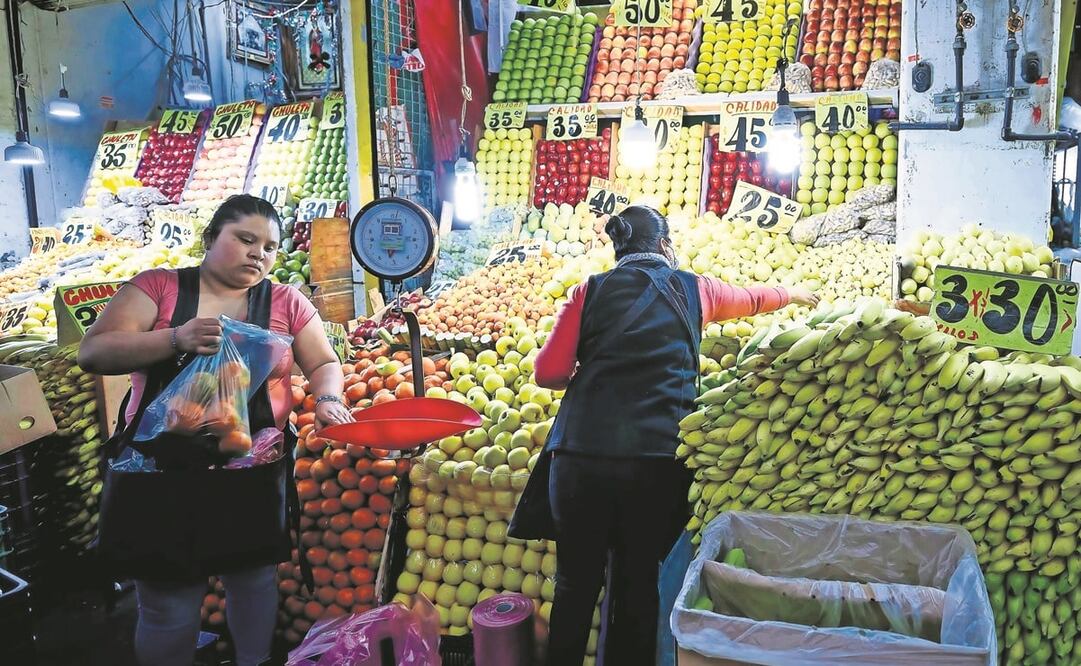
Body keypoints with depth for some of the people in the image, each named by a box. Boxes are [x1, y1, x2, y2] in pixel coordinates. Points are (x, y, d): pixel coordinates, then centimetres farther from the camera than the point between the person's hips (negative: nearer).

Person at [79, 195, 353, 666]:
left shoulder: (287, 303, 4)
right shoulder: (157, 286, -1)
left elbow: (324, 364, 7)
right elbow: (93, 353, -8)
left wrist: (327, 399, -16)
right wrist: (175, 339, -23)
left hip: (254, 472, 2)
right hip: (163, 470, -1)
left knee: (254, 580, 16)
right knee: (167, 606, 6)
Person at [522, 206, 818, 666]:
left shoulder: (590, 292, 8)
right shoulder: (693, 289, 12)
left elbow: (548, 373, 3)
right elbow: (753, 299, 32)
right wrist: (794, 294, 52)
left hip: (581, 454, 0)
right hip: (656, 459, 0)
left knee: (576, 584, 13)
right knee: (638, 585, 14)